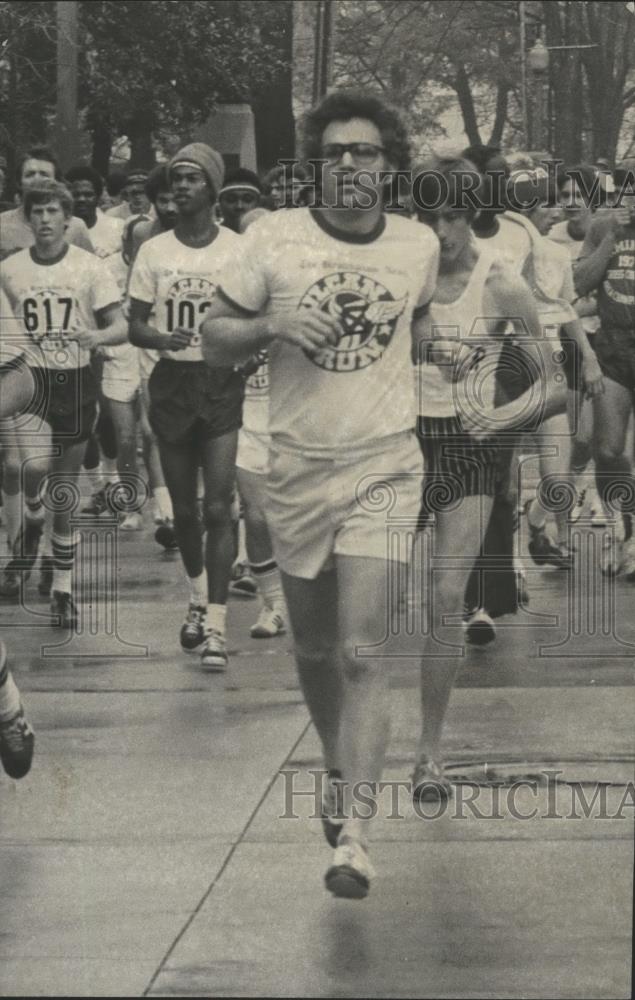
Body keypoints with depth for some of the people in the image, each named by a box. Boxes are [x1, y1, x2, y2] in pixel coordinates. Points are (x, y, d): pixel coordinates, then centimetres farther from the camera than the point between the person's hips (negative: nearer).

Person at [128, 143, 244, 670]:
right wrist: (162, 338, -16)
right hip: (171, 383, 3)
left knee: (218, 507, -11)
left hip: (223, 383, -3)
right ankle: (199, 596, 34)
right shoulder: (154, 251, 3)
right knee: (184, 507, 11)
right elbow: (135, 325, 5)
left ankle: (215, 625, -11)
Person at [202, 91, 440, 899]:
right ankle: (339, 768, 40)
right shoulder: (273, 239, -4)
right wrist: (272, 326, -18)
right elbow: (212, 341, -1)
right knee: (314, 648, 14)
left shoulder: (419, 246, 1)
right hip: (297, 469, 1)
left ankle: (353, 834, -13)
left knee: (362, 651, -12)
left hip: (384, 470, -1)